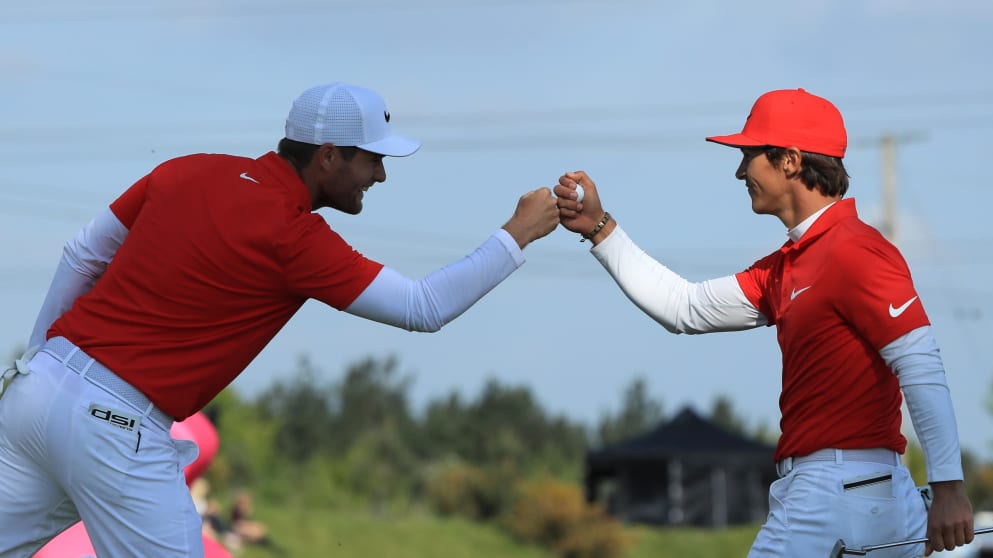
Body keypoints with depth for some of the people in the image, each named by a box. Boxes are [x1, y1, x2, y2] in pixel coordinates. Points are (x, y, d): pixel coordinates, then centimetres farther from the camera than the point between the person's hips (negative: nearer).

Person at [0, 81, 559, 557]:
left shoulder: (189, 171, 8)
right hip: (112, 426, -7)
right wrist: (517, 236, -1)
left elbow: (82, 255, 17)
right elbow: (424, 309, -10)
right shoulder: (294, 237, -12)